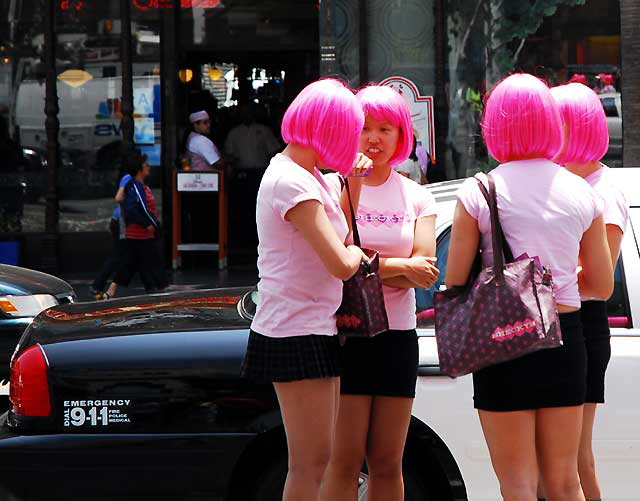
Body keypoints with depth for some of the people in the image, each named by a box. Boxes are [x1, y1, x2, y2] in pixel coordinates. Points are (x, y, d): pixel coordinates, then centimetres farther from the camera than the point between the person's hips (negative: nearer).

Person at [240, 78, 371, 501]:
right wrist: (356, 253, -1)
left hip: (318, 329, 10)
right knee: (311, 464, -8)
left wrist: (353, 185, 9)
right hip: (296, 335, -10)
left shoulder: (308, 175, 13)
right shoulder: (292, 182, -18)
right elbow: (341, 264, -22)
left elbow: (338, 235, 18)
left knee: (319, 459, 14)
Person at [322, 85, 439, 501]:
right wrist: (400, 268, -9)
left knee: (388, 463, 7)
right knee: (346, 460, -6)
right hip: (345, 332, -4)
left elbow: (425, 273, -2)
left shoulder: (417, 198, 11)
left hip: (398, 337, 4)